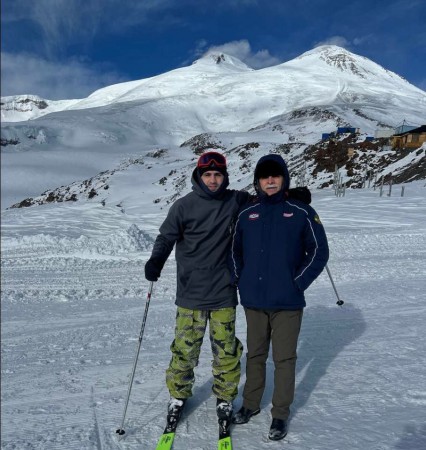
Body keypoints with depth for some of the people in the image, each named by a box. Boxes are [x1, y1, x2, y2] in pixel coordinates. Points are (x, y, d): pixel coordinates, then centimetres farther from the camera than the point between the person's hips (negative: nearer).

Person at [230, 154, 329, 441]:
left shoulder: (302, 212, -4)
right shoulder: (246, 215, 5)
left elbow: (319, 252, -2)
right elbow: (235, 250, 14)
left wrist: (298, 283, -8)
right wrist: (241, 281, 4)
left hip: (288, 302, -3)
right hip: (253, 301, 3)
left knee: (284, 358, 7)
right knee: (255, 355, 16)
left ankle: (281, 414, 23)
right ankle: (251, 404, 33)